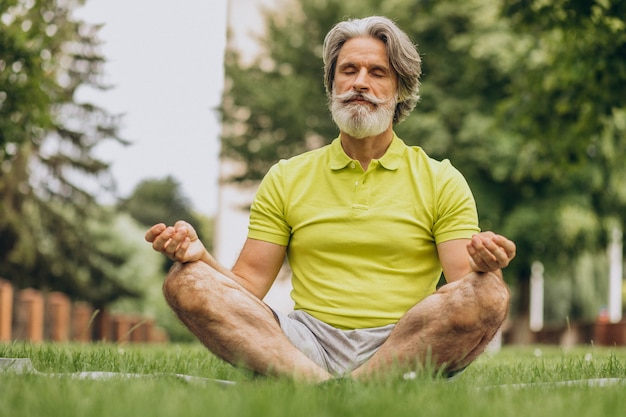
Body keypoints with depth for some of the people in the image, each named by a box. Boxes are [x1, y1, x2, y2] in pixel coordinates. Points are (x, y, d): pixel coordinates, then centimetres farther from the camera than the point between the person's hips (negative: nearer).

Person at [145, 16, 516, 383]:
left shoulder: (442, 181, 13)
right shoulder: (286, 179, 17)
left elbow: (463, 284, 2)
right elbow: (248, 285, 11)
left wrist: (483, 266, -22)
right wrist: (201, 256, -11)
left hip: (407, 347, -1)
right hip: (310, 338, 1)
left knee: (489, 295, -31)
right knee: (186, 281, -21)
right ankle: (320, 382, -38)